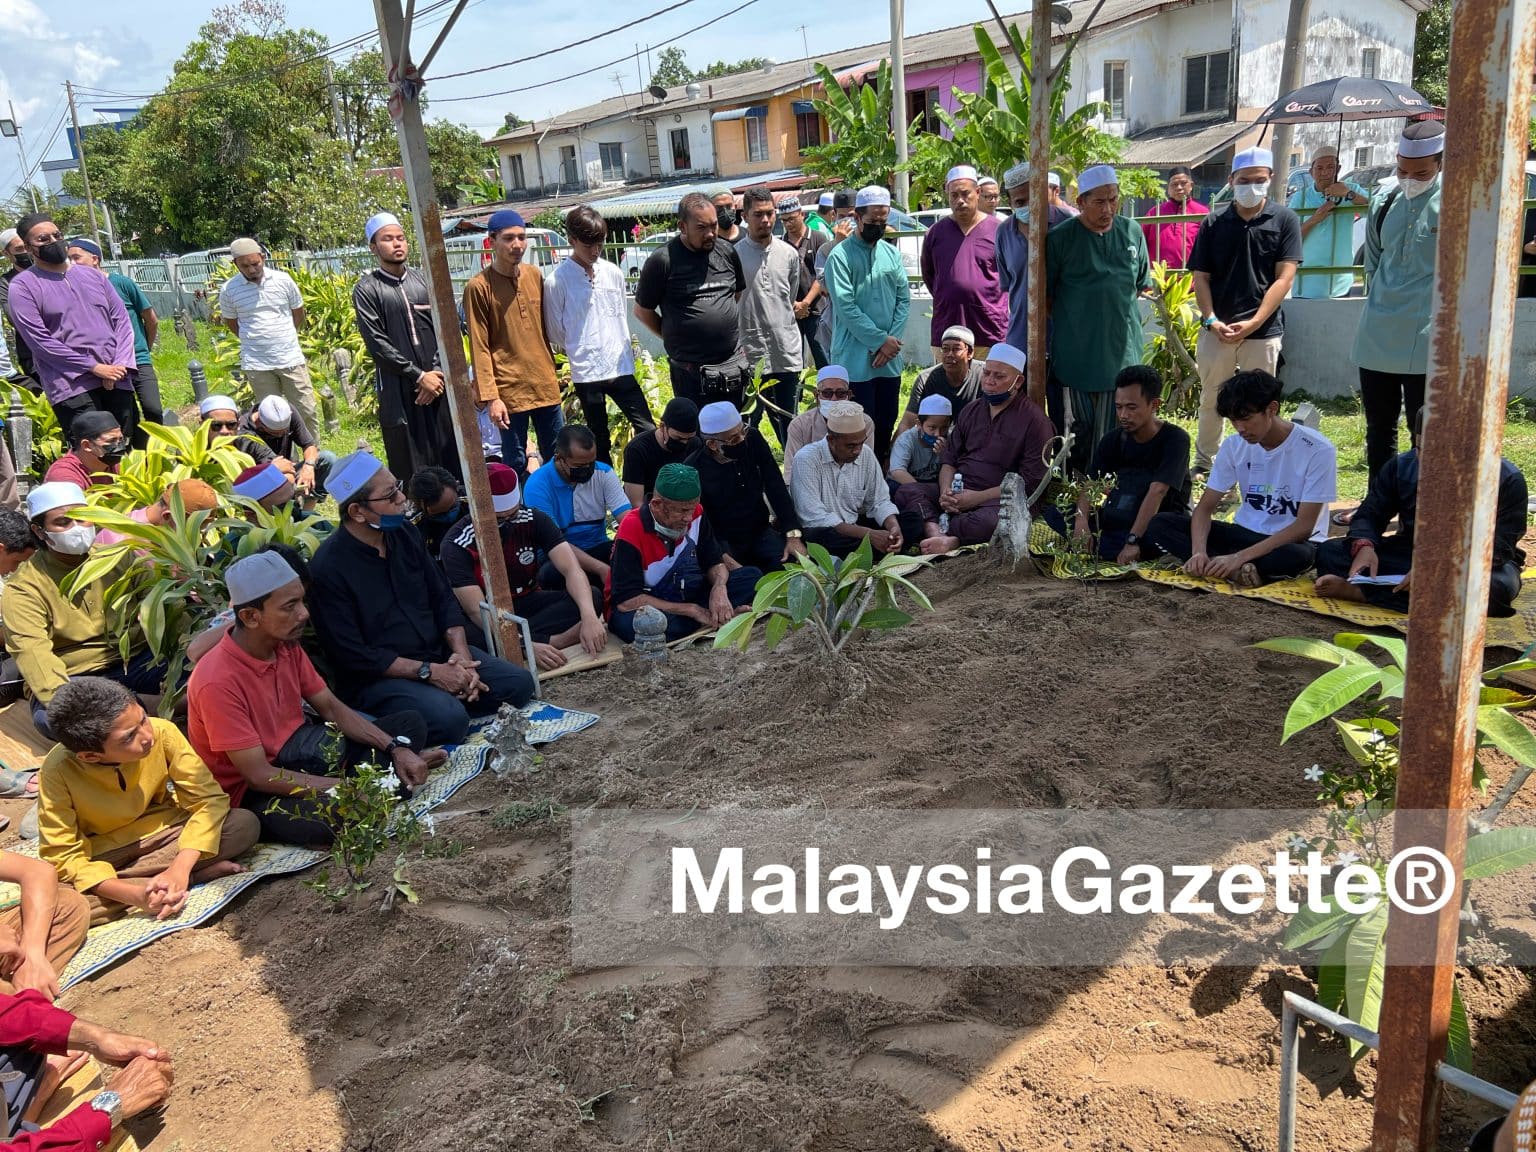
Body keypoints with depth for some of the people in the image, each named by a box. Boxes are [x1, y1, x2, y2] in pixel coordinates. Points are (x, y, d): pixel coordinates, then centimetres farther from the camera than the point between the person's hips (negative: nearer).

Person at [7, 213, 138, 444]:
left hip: (116, 381, 5)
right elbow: (39, 340, -6)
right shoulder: (22, 286, 3)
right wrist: (95, 367, -12)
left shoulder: (92, 275, 17)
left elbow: (121, 320, 11)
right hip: (72, 388, -4)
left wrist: (119, 366, -5)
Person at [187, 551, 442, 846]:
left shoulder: (288, 647, -3)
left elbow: (332, 708, 5)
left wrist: (396, 749, -8)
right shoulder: (217, 681, -26)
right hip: (252, 792, -7)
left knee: (410, 724, 6)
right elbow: (259, 775, -26)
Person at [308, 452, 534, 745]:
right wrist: (429, 672, -19)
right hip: (377, 677, -7)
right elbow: (352, 655, -17)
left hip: (438, 653, 7)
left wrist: (462, 655, -8)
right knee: (448, 719, -32)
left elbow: (443, 599, 9)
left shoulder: (405, 534, 4)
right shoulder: (328, 567, -17)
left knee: (518, 683, -8)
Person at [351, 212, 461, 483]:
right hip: (398, 388, -3)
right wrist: (418, 375, -11)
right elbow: (376, 343, -8)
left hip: (437, 381, 3)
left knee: (450, 456, 4)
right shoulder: (366, 289, -2)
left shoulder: (424, 281, 10)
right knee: (410, 464, 1)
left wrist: (437, 372, -7)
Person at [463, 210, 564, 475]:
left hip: (545, 385, 5)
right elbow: (479, 348, -9)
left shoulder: (535, 275, 7)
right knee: (516, 464, 3)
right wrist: (490, 397, -14)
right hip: (509, 390, -5)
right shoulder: (478, 287, -8)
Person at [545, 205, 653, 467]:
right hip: (586, 372, -3)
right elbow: (556, 332, 0)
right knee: (599, 440, 10)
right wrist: (581, 353, 9)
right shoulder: (557, 281, -8)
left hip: (621, 367, 3)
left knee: (647, 431, -2)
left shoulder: (613, 272, 3)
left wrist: (624, 352, 13)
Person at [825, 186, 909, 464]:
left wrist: (892, 341, -6)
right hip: (856, 358, -5)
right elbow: (846, 307, -13)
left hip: (889, 357, 5)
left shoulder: (891, 253, 11)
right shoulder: (840, 256, -6)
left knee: (887, 421, 12)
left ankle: (883, 470, 26)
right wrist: (881, 340, -13)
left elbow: (904, 299, 8)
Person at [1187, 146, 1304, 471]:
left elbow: (1284, 277, -6)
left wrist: (1253, 323, -15)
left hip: (1263, 331, -2)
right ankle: (1204, 463, 26)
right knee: (1211, 400, 12)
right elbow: (1201, 277, 4)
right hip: (1217, 330, 2)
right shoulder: (1214, 223, 6)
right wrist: (1212, 320, -9)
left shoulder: (1284, 220, 0)